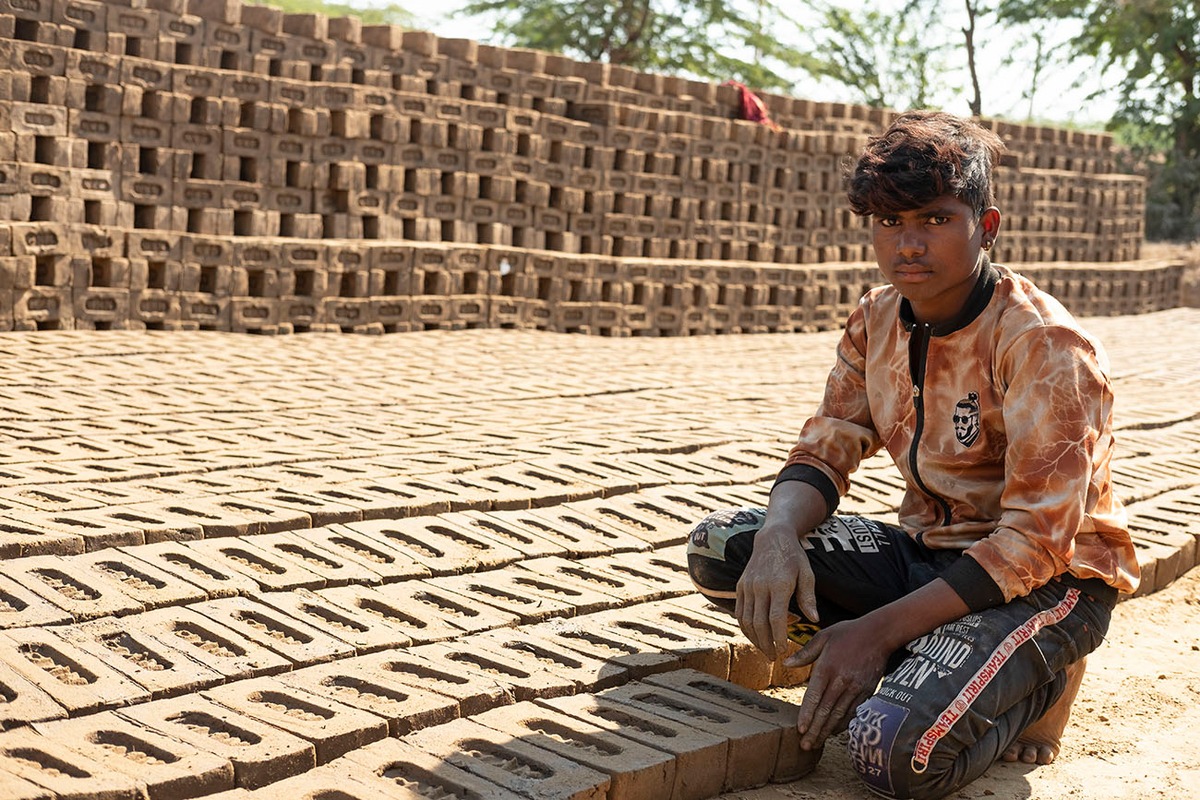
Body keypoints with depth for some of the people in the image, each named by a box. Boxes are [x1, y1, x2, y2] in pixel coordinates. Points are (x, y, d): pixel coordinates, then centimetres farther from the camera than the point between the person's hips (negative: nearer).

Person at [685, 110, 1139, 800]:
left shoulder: (1044, 346, -22)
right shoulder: (877, 322, 0)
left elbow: (1034, 541, -24)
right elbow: (824, 452, 2)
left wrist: (880, 629, -28)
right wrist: (779, 536, -23)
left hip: (1046, 580, -6)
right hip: (928, 551, 7)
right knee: (721, 548, -11)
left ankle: (1030, 689, 1)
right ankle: (917, 666, -3)